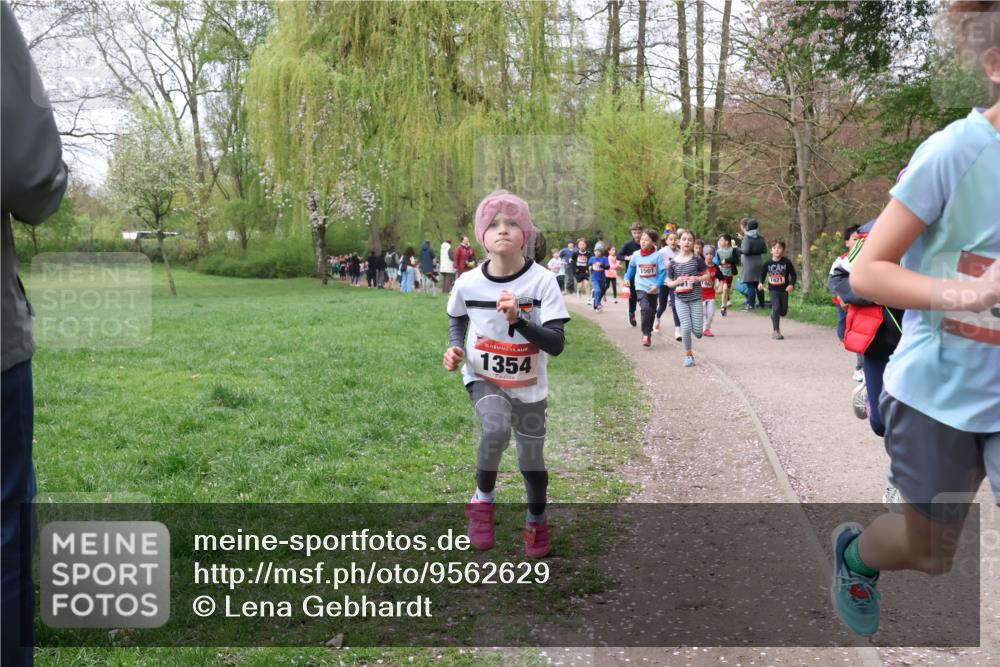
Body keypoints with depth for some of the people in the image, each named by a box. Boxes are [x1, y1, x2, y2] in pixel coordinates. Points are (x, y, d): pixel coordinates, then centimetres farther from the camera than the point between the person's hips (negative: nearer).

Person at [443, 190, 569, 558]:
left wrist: (518, 320, -36)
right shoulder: (467, 283, -13)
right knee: (496, 430, -31)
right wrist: (455, 347, -8)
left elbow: (556, 343, -23)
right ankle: (483, 498, -2)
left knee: (531, 462, 12)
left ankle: (537, 520, 45)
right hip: (483, 379, 0)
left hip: (529, 387, 0)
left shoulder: (543, 281, -20)